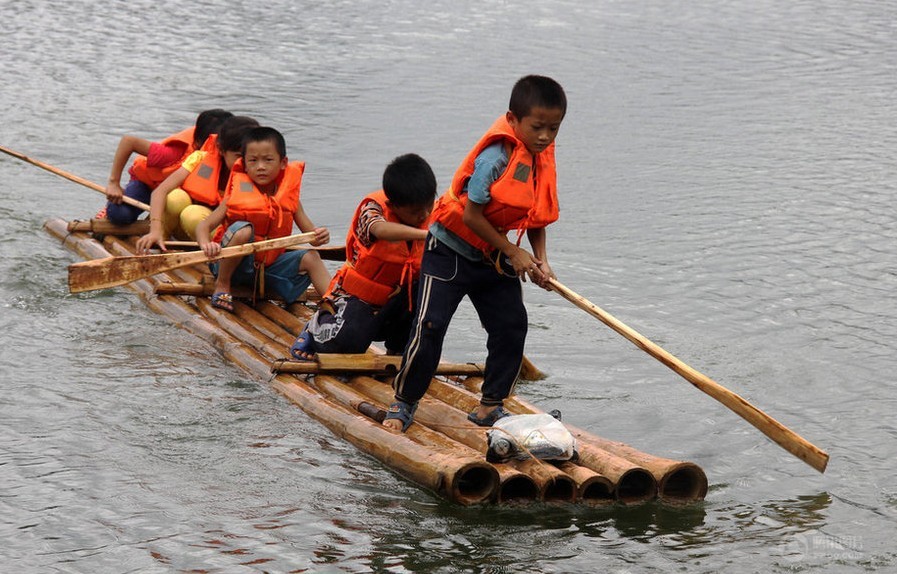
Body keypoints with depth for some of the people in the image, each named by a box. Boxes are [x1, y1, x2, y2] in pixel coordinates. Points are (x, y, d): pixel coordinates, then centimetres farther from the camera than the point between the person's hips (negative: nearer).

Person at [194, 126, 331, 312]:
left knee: (310, 258, -13)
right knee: (243, 229, -31)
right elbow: (204, 225, -16)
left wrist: (319, 236, -25)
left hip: (268, 267, 4)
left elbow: (309, 231, 0)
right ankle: (222, 286, -16)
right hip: (234, 264, -4)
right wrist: (206, 245, -39)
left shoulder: (289, 197, 0)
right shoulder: (237, 195, -11)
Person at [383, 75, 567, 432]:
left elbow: (536, 216, 7)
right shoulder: (496, 157, -27)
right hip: (450, 250, -7)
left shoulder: (543, 159, -3)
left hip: (493, 256, 7)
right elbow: (471, 216, -24)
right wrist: (512, 252, -16)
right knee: (430, 327, -8)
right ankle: (404, 403, 6)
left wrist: (540, 260, -6)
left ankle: (490, 406, 13)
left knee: (511, 325, 2)